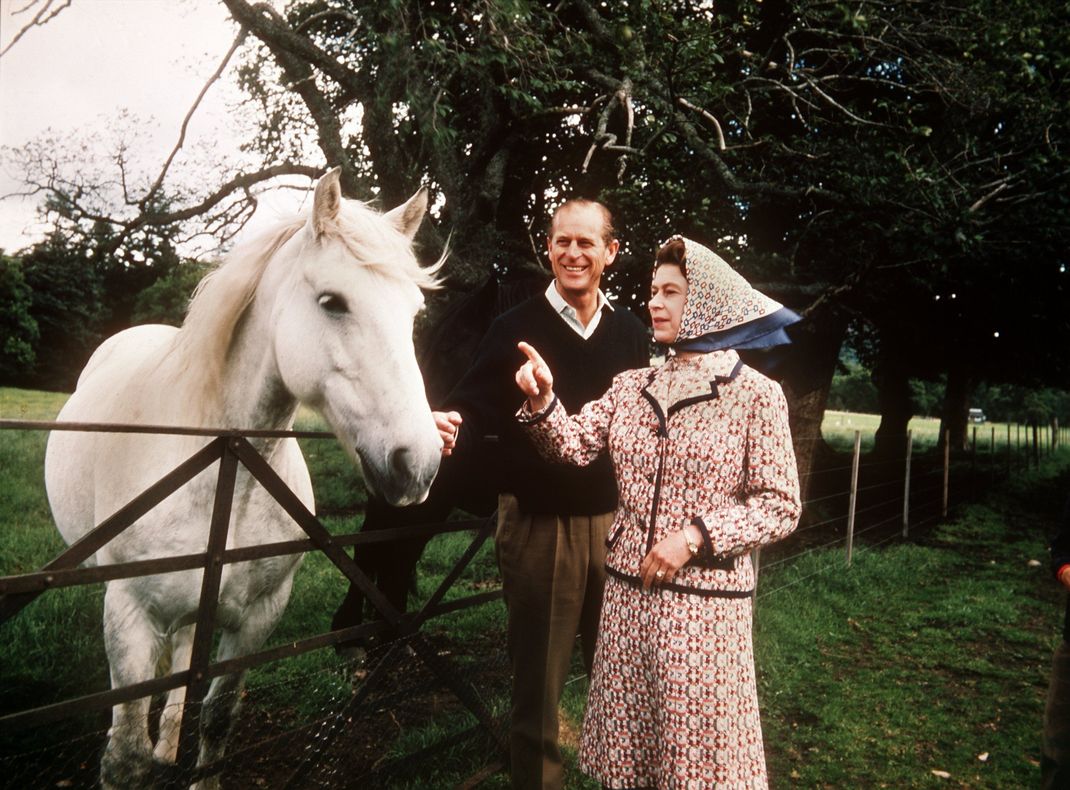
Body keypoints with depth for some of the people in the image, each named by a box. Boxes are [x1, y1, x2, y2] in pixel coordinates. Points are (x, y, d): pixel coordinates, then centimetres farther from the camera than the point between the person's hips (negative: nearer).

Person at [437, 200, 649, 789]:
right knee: (538, 679, 8)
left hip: (612, 522, 4)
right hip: (537, 525, -3)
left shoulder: (631, 333, 8)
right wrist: (452, 429, -33)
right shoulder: (515, 329, -4)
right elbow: (475, 411, -11)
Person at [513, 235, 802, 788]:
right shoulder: (631, 387, 7)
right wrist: (542, 400, -21)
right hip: (628, 590, 5)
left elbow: (780, 507, -8)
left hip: (704, 600, -4)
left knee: (697, 744, 9)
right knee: (626, 739, 17)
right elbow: (575, 446, -2)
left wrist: (695, 537, -18)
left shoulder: (755, 394, -7)